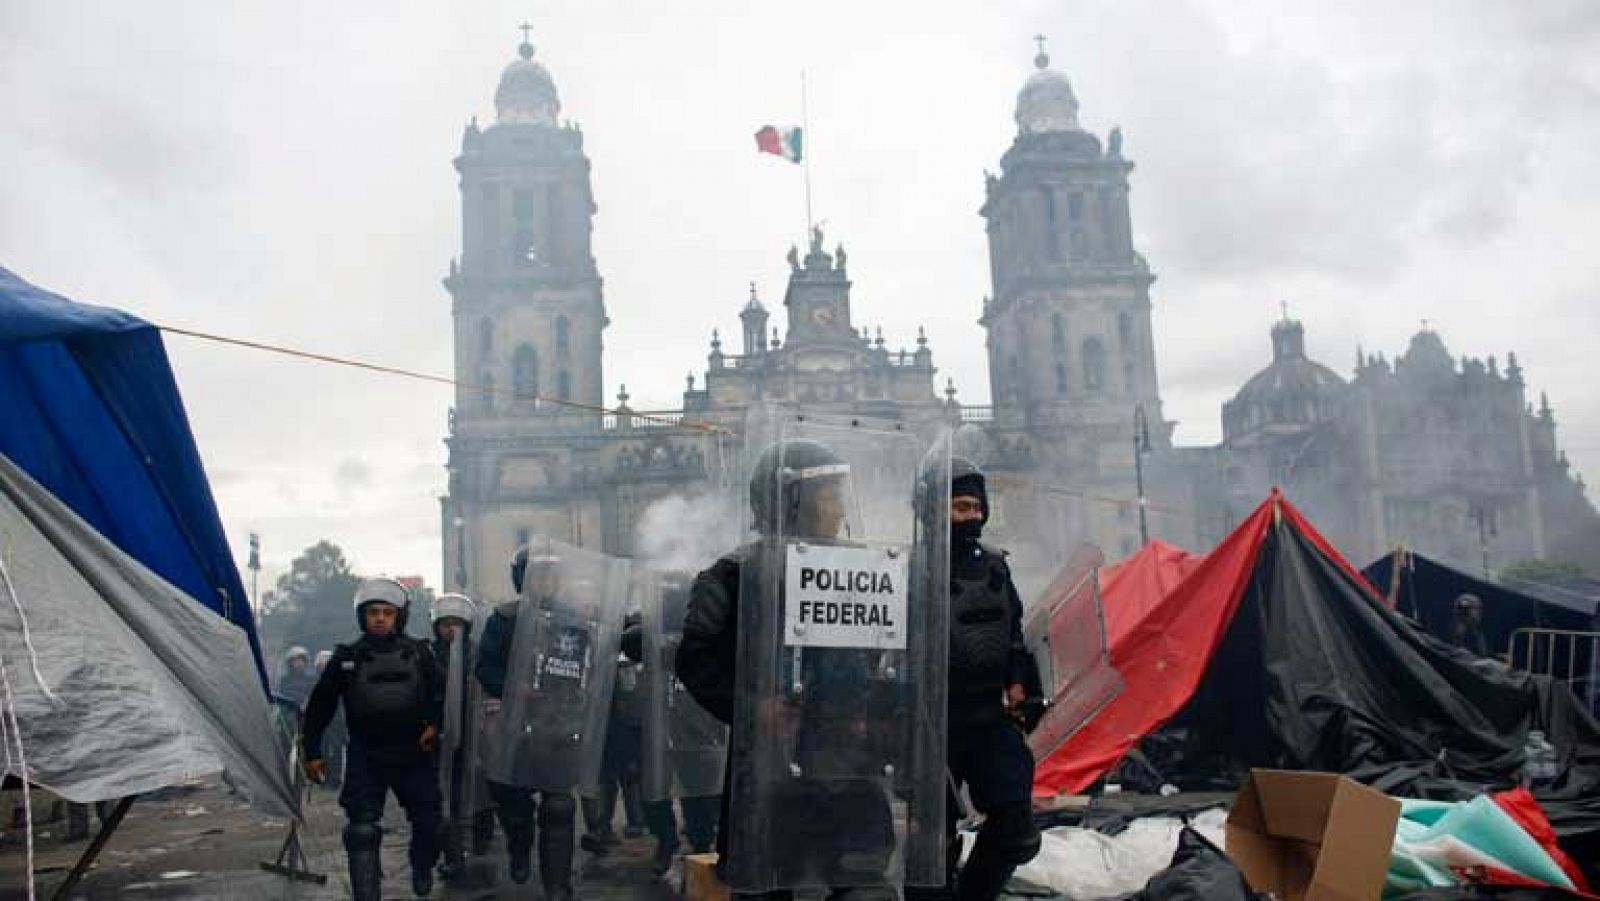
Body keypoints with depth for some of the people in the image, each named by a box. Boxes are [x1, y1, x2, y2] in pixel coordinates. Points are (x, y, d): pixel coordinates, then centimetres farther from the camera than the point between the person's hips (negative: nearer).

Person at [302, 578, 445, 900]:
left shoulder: (419, 653, 1)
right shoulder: (347, 658, 1)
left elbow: (441, 692, 10)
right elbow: (320, 706, 6)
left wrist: (434, 724, -6)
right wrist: (312, 751, 4)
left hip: (414, 753, 1)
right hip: (365, 756, -1)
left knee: (427, 820, 12)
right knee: (361, 831, -8)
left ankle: (422, 869, 40)